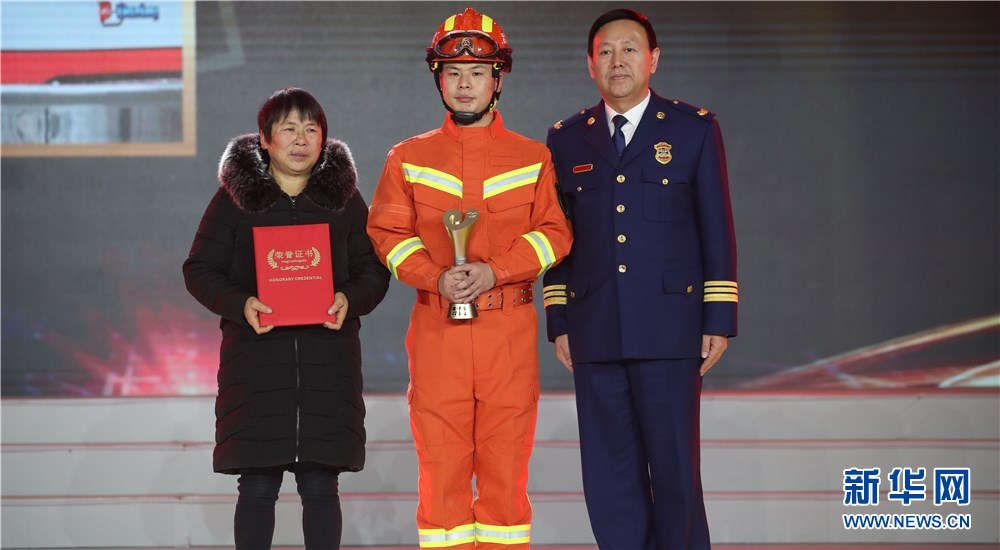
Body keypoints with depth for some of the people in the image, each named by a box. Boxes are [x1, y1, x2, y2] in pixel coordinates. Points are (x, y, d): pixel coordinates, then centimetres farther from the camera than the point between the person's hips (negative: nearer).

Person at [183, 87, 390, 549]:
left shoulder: (345, 198, 10)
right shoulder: (233, 198, 4)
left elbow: (373, 269, 9)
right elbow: (200, 269, 4)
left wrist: (350, 299, -12)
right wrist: (240, 304, -15)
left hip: (328, 358, 1)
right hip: (255, 355, -1)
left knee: (320, 485, 3)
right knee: (257, 486, -1)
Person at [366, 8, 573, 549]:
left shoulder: (532, 158, 8)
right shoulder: (409, 158, 9)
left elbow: (554, 233, 3)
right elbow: (388, 231, 5)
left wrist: (494, 271, -12)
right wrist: (436, 278, -12)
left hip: (509, 326, 0)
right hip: (436, 329, 0)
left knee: (506, 459, 2)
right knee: (440, 459, 0)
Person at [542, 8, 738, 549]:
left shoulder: (694, 129, 5)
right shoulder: (567, 139, 12)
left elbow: (717, 231, 3)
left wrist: (719, 319, -2)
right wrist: (558, 321, 8)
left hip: (669, 327, -2)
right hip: (595, 334, 3)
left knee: (674, 468, -1)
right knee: (609, 475, 4)